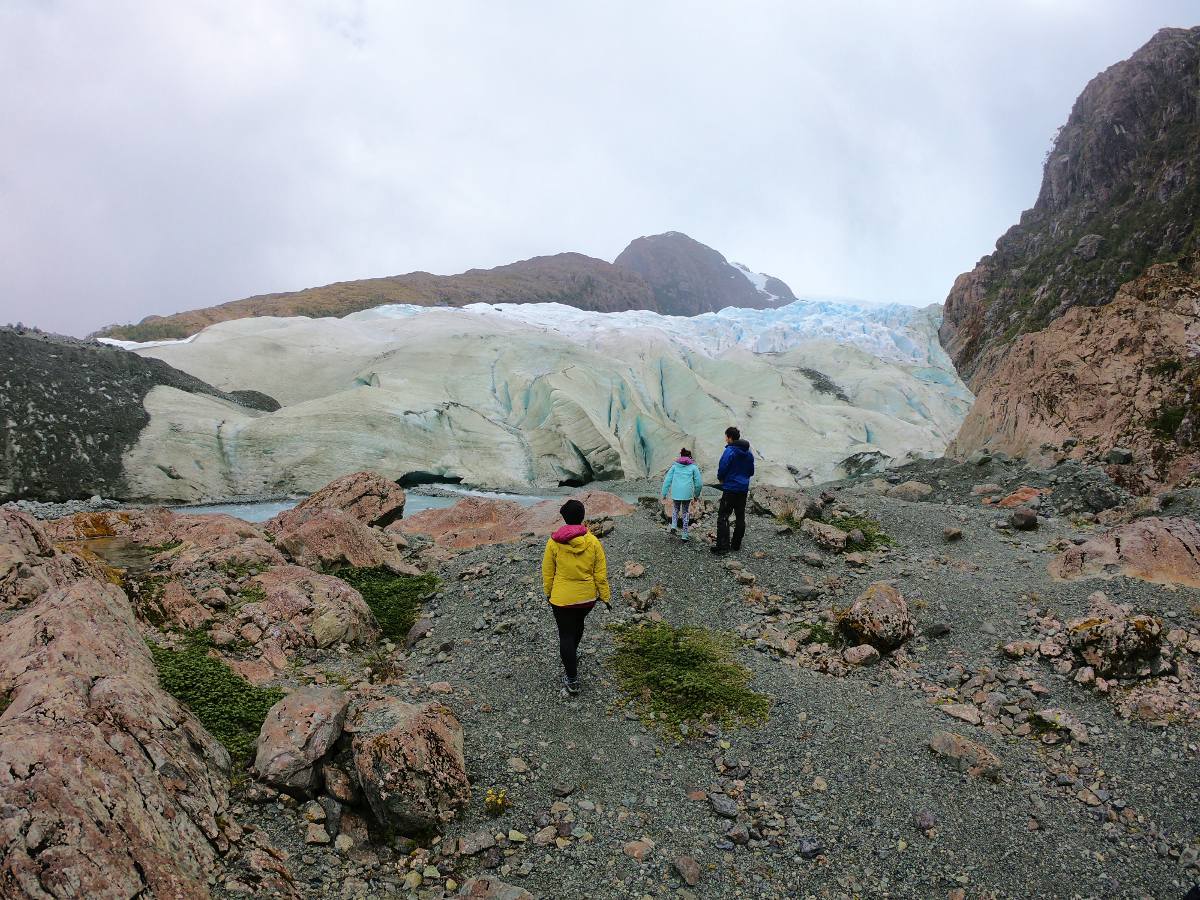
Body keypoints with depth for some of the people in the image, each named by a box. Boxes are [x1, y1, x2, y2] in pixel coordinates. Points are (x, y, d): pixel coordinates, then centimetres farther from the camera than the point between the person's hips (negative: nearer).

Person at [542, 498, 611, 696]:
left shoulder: (554, 542, -15)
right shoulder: (593, 542, -12)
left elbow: (547, 572, -5)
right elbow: (601, 573, -6)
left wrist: (548, 592, 11)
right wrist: (605, 596, 6)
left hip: (562, 598, -3)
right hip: (588, 597, 3)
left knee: (566, 635, 7)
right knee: (578, 624, 30)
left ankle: (572, 681, 9)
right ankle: (573, 655, 54)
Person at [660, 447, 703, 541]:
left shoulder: (675, 465, 9)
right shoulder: (693, 466, 6)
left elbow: (667, 480, 4)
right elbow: (698, 483, 6)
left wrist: (664, 493, 7)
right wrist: (697, 495, 19)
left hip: (675, 493, 1)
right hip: (687, 493, -1)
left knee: (676, 509, 26)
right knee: (685, 512, 14)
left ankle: (673, 527, 6)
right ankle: (684, 535, 14)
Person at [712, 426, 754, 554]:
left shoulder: (729, 451, -14)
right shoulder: (749, 453, 10)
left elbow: (722, 469, -16)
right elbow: (751, 471, 17)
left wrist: (721, 479, 3)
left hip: (730, 488, -7)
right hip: (744, 489, 7)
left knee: (723, 516, -6)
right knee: (740, 517, 12)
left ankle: (723, 545, -13)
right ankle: (736, 544, 17)